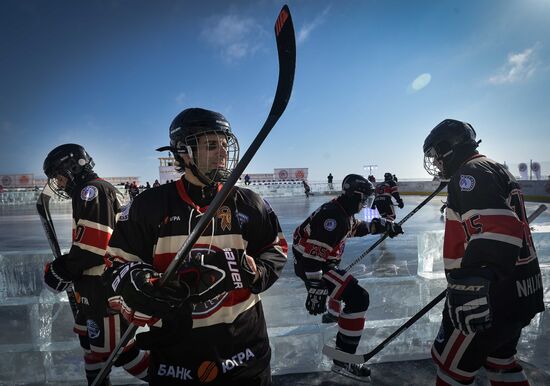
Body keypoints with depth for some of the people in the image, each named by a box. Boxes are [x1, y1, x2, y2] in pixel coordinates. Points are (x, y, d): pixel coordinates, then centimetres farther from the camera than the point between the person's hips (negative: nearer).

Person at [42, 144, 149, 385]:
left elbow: (94, 243, -23)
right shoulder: (89, 194, 20)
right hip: (98, 284, 11)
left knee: (114, 349, -5)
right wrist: (67, 268, 17)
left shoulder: (93, 189, -14)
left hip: (107, 286, -11)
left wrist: (63, 270, -12)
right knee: (89, 337, 22)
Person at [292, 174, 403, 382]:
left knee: (345, 282, 37)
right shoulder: (333, 215, -26)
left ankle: (334, 312, 64)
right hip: (310, 266, -11)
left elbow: (358, 227, 25)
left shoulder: (344, 211, 6)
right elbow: (314, 253, -32)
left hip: (324, 262, 11)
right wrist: (315, 289, -33)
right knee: (358, 298, -18)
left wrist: (383, 226, 13)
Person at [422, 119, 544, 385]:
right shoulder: (496, 170, 17)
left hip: (494, 297, -10)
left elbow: (496, 229, -31)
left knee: (451, 363, 5)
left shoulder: (471, 172, -15)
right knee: (499, 359, 26)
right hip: (520, 293, 10)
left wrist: (473, 283, -37)